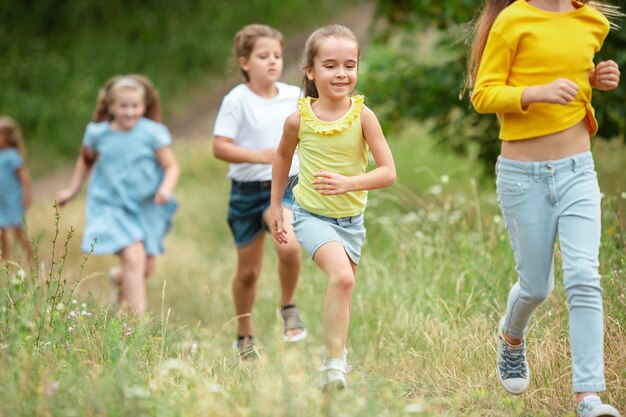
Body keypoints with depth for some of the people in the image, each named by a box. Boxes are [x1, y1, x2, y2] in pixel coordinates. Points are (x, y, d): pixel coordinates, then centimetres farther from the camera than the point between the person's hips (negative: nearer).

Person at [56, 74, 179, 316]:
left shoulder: (152, 133, -10)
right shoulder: (98, 133, -3)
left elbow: (172, 166, -8)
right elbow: (86, 160, 17)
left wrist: (166, 188, -27)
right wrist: (73, 190, 19)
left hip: (147, 207, 1)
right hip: (113, 206, -1)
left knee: (146, 268, 11)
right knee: (133, 258, -21)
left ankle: (120, 279, 48)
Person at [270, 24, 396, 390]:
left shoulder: (362, 115, -15)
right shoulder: (299, 119, -12)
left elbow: (388, 172, -17)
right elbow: (283, 158, 9)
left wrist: (348, 183, -33)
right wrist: (276, 207, 13)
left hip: (351, 218, 2)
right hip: (312, 215, -2)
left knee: (342, 288, 16)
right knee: (342, 277, -26)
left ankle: (336, 357, 40)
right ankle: (335, 361, -19)